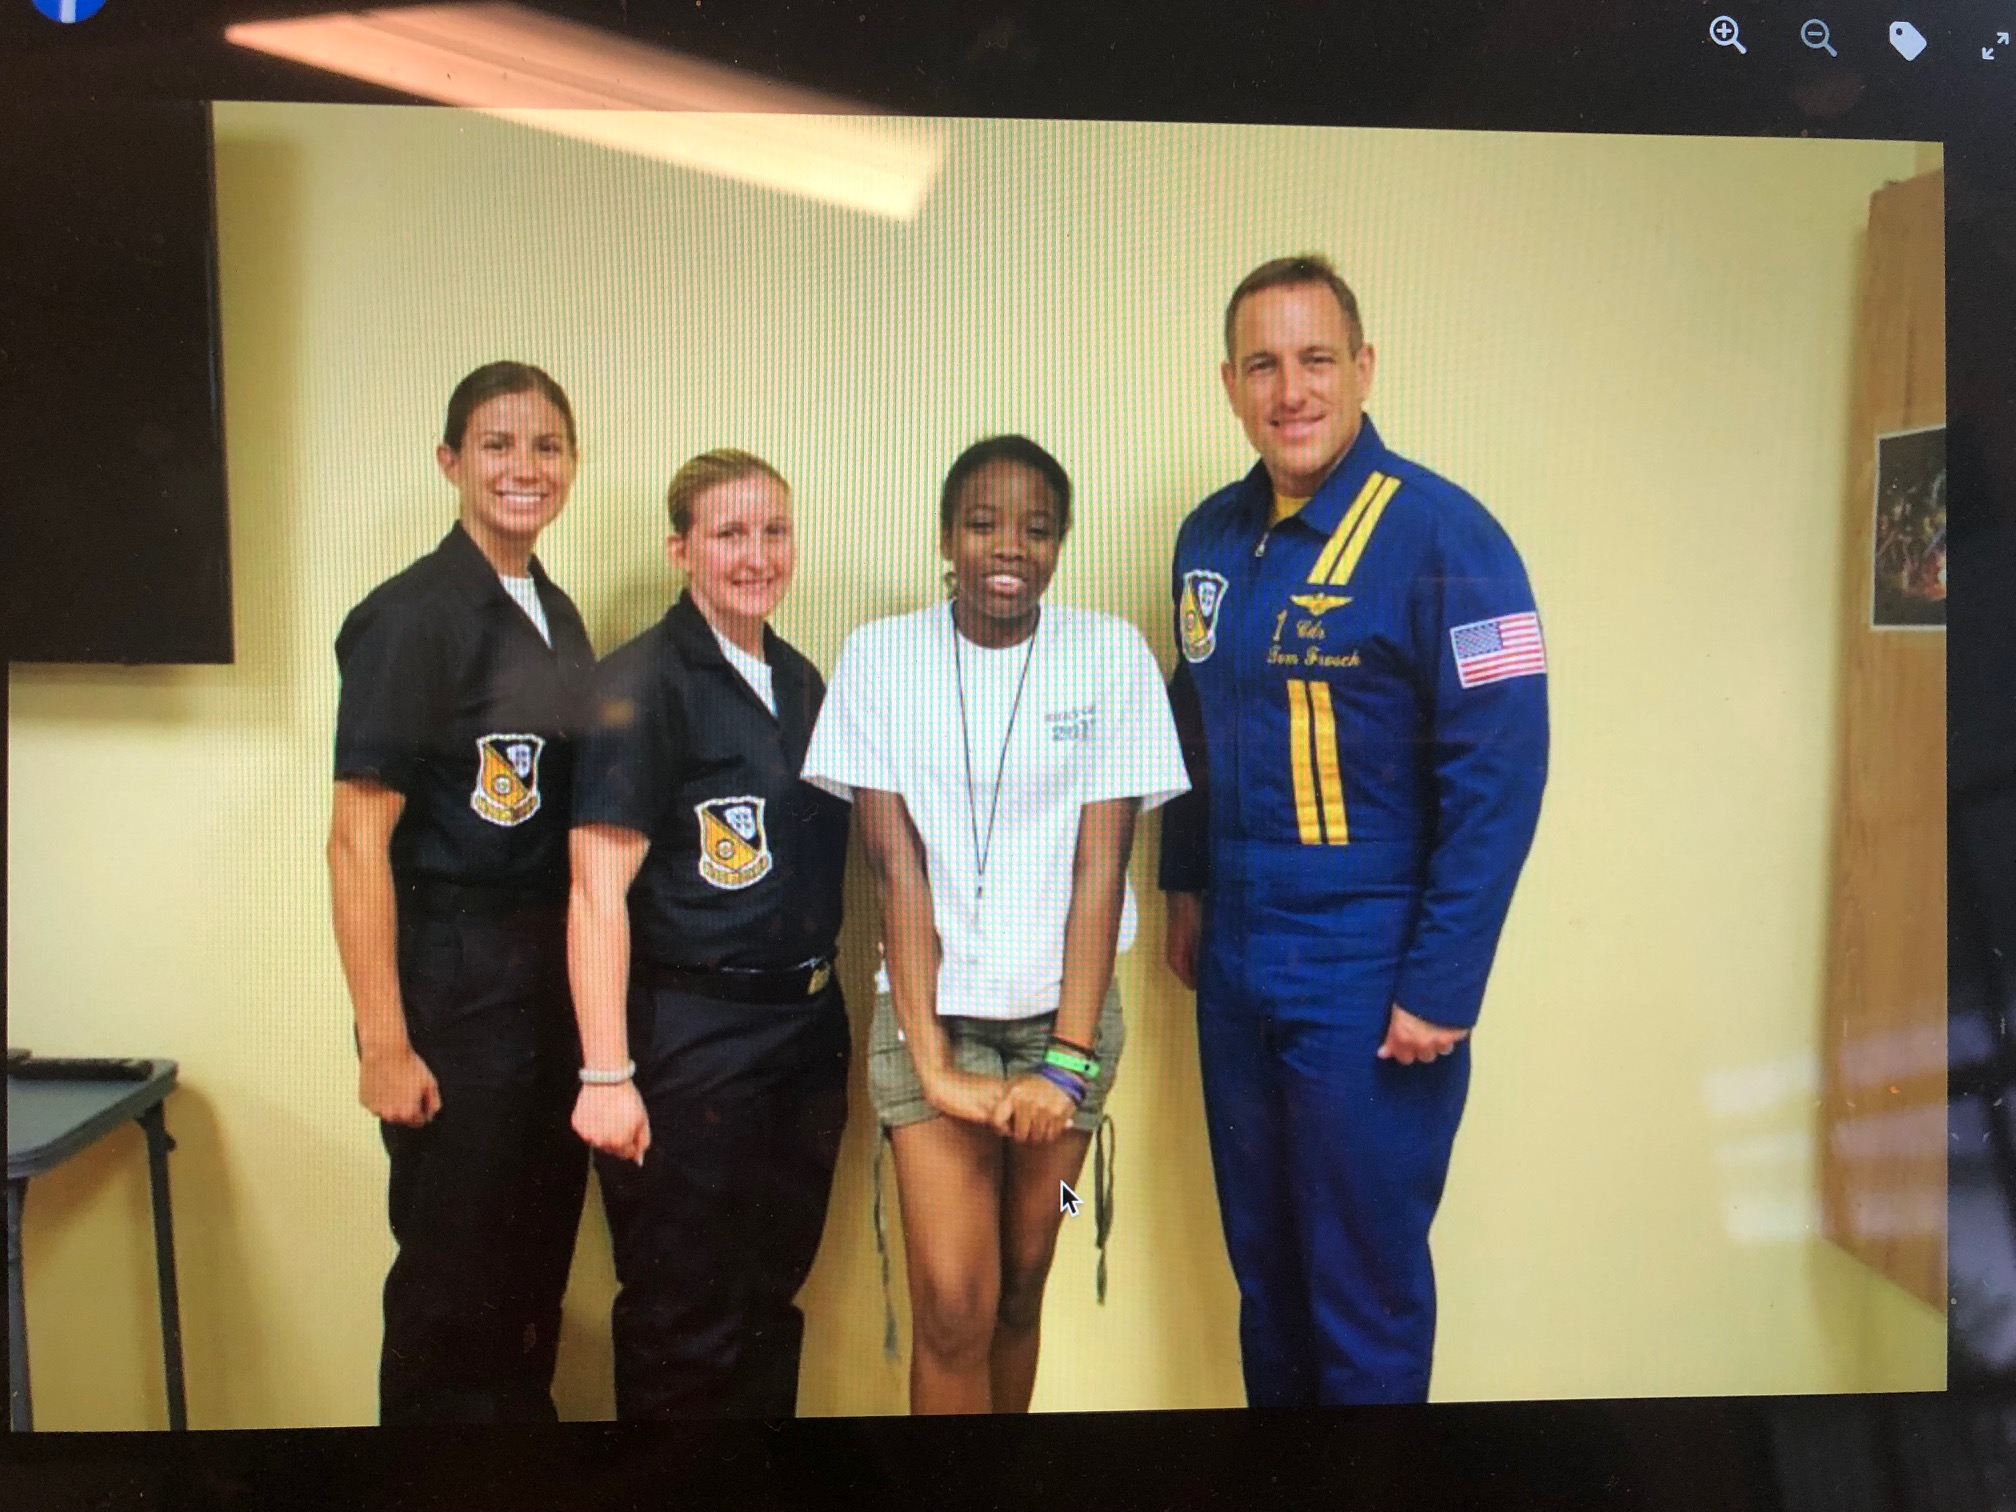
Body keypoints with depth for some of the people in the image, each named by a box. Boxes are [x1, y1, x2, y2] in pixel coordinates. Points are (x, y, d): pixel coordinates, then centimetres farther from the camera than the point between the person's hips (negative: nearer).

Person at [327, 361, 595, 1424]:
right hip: (454, 993, -7)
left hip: (557, 984, 7)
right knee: (454, 1291, 6)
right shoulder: (413, 617, -12)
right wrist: (384, 1046, -17)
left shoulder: (557, 617, 10)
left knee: (538, 1274, 17)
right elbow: (358, 839, -15)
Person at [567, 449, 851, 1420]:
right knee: (685, 1329, 7)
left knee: (773, 1299, 18)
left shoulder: (801, 681, 10)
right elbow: (597, 890, -16)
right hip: (690, 1041, -6)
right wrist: (606, 1075, -20)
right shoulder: (641, 684, -12)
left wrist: (830, 1010, 13)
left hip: (805, 1029, 7)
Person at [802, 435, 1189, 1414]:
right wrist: (932, 1064, -14)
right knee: (954, 1304, -7)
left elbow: (1099, 866, -7)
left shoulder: (1113, 656, -4)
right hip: (932, 1007, -1)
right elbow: (896, 868, -9)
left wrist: (1069, 1059, -14)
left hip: (1064, 1010, 1)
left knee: (1022, 1283, 11)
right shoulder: (880, 657, -5)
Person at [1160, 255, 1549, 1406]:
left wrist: (1441, 991, -18)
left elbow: (1500, 776, -18)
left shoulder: (1441, 535, -15)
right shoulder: (1211, 538, 6)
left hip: (1369, 984, -6)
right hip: (1235, 968, 6)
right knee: (1261, 1261, 20)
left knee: (1365, 1280, 9)